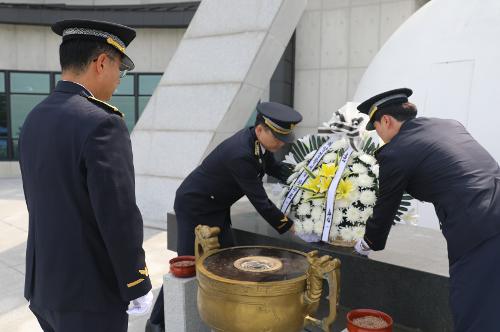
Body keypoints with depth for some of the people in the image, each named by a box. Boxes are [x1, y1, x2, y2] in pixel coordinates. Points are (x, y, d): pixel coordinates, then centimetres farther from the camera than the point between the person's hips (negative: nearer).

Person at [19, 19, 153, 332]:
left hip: (45, 283, 8)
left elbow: (41, 204, 10)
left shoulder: (35, 119, 4)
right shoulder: (101, 123, -23)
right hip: (88, 292, -8)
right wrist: (138, 286, -12)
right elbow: (119, 217, -25)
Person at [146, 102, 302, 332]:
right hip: (194, 207, -9)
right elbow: (259, 201, -28)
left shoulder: (256, 140, -7)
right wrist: (288, 226, -18)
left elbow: (275, 168, 11)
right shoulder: (240, 154, -33)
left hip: (217, 207, 9)